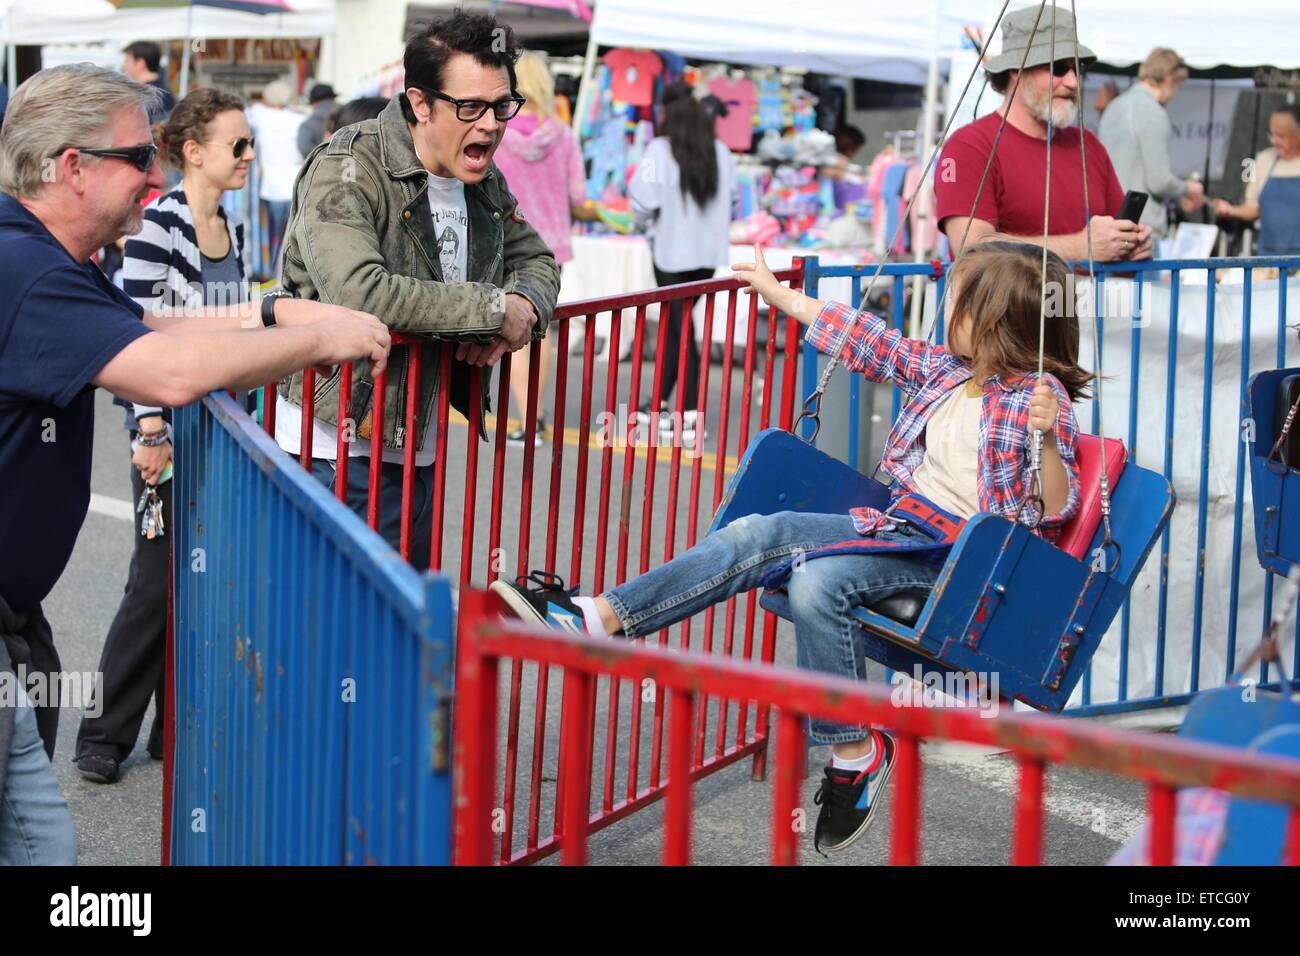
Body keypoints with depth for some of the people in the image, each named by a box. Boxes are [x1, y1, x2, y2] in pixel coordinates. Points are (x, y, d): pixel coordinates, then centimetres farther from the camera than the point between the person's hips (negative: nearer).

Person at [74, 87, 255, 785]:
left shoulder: (231, 231, 11)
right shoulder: (158, 224, -13)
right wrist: (150, 432, -21)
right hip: (170, 427, -7)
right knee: (158, 581, -3)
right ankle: (108, 734, 10)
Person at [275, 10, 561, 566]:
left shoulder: (484, 181, 9)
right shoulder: (346, 173, -17)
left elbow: (535, 259, 22)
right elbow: (360, 291, -32)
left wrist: (525, 306, -5)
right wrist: (493, 310, -23)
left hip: (421, 452, 8)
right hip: (338, 450, -8)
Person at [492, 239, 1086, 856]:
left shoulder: (1038, 395, -7)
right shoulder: (943, 368, 16)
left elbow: (1054, 515, -13)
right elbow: (869, 341, 26)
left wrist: (1046, 439, -32)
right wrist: (779, 294, 33)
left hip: (953, 551, -8)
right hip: (898, 523, 8)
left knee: (818, 583, -31)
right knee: (759, 534, -12)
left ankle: (855, 751, -18)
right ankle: (603, 617, -21)